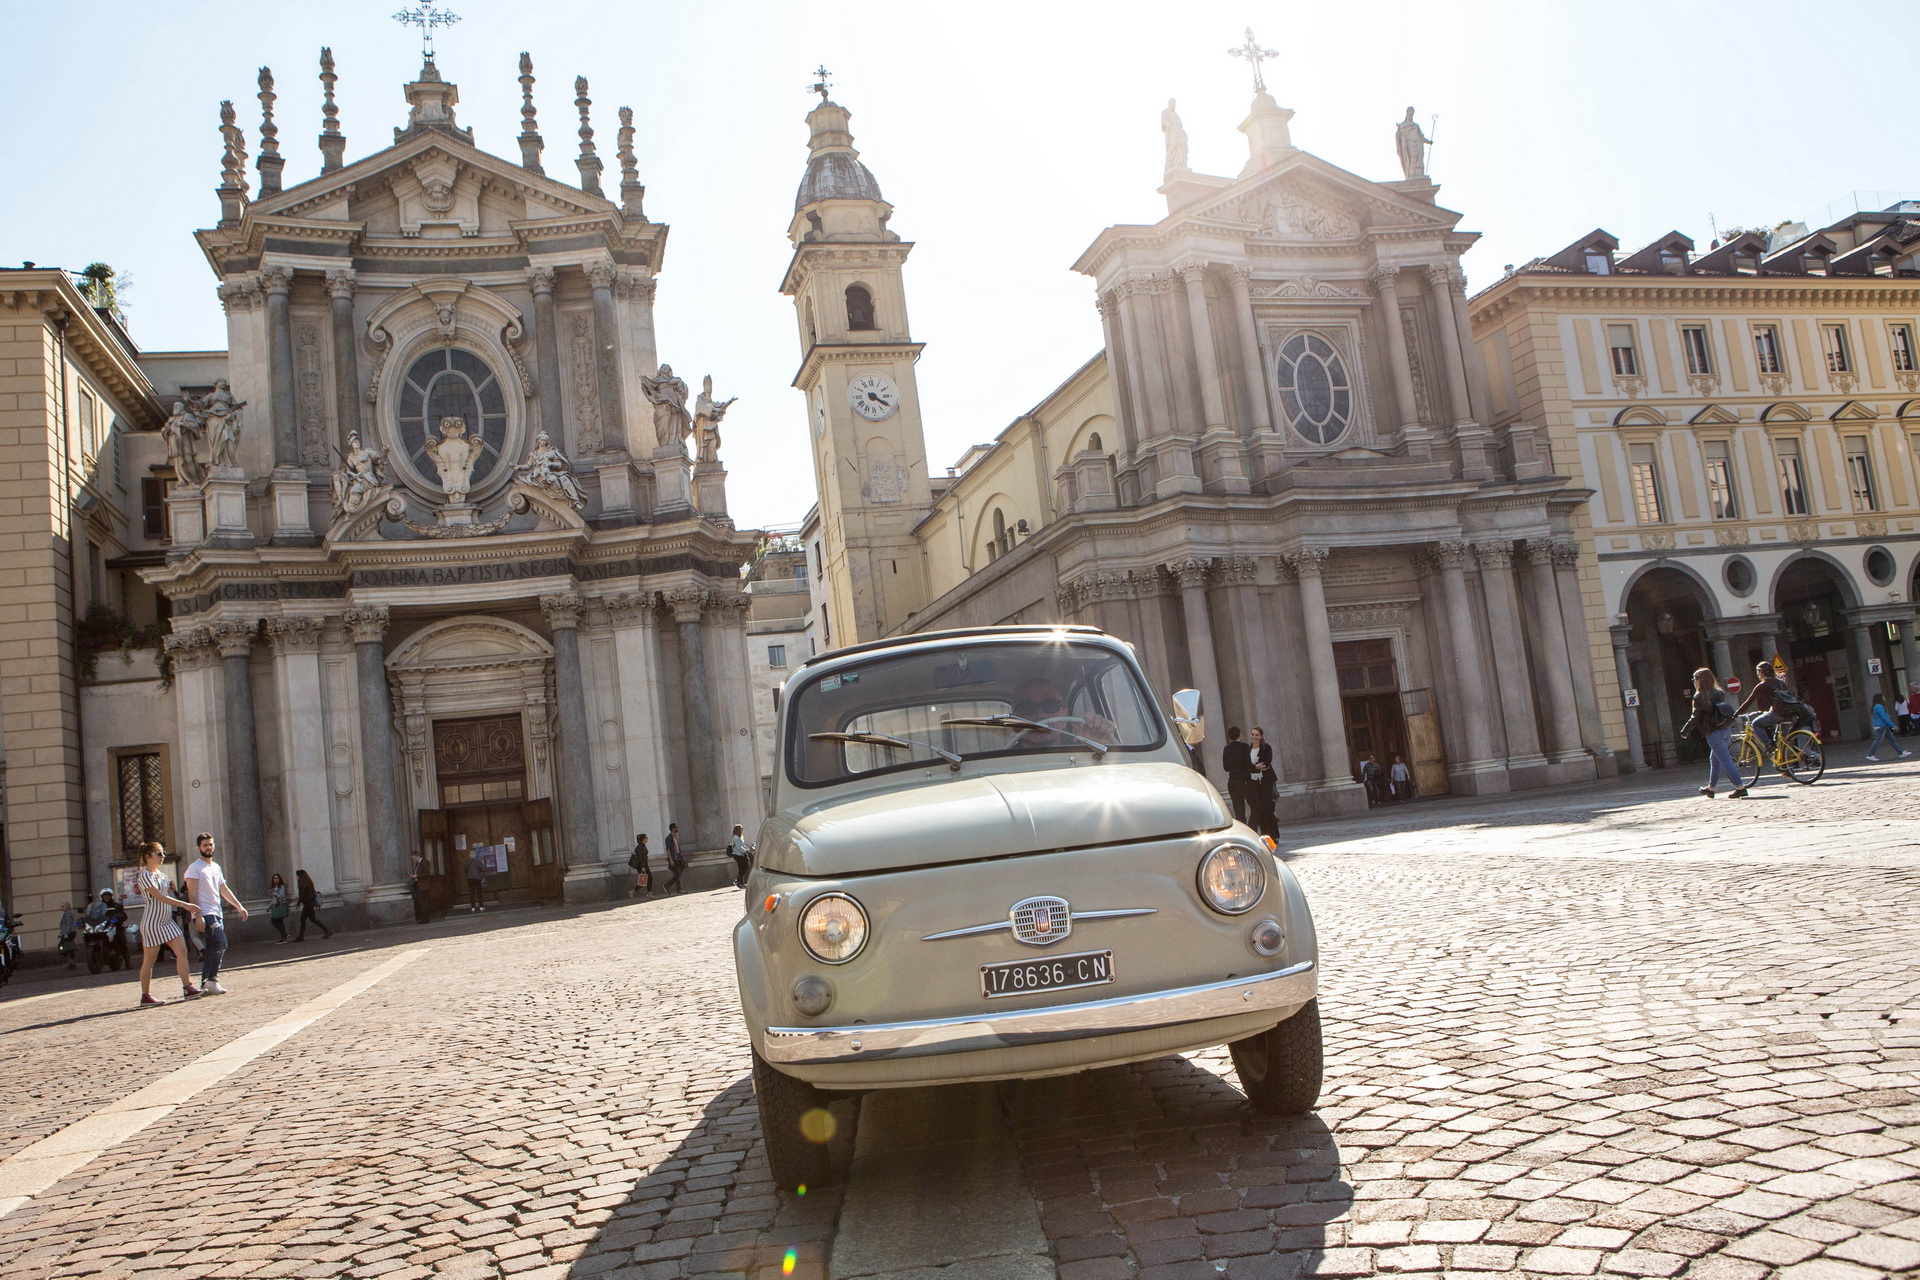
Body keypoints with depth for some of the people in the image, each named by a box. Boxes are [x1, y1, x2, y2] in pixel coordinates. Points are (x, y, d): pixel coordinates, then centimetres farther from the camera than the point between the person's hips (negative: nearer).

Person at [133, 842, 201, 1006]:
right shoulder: (145, 875, -12)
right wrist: (185, 905, -25)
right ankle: (145, 996, 9)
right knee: (149, 960, 0)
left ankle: (187, 988, -2)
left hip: (167, 921, 8)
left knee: (182, 951, -2)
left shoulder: (159, 874, 14)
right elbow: (159, 896, -21)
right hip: (152, 923, -8)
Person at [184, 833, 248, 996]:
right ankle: (212, 979, -16)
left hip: (218, 913, 8)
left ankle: (205, 984, 11)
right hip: (206, 913, -8)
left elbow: (224, 890, 22)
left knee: (212, 948, 7)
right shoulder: (195, 868, -6)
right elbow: (192, 894, -11)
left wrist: (239, 906, 16)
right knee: (221, 942, -20)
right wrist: (198, 916, -19)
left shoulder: (216, 867, 18)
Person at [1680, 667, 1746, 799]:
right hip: (1726, 730, 8)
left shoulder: (1699, 697, -11)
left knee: (1726, 760, -7)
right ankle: (1711, 788, 31)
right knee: (1714, 759, 20)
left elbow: (1695, 718, -12)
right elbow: (1728, 711, 14)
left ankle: (1740, 788, -12)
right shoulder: (1719, 693, 10)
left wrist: (1684, 731, -1)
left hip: (1714, 733, -8)